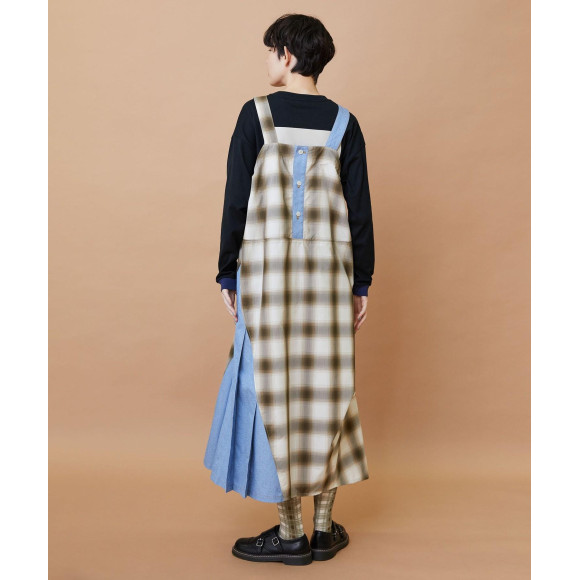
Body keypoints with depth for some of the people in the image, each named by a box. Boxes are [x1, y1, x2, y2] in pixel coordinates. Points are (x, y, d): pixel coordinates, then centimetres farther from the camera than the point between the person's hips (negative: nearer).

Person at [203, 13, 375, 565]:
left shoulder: (256, 115, -3)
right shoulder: (343, 123, 5)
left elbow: (236, 202, -5)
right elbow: (359, 211, 3)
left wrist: (228, 274, 3)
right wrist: (361, 284, 10)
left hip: (266, 269, -3)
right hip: (328, 271, 3)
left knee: (273, 390, 5)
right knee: (325, 389, 10)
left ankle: (291, 533, 13)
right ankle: (324, 528, 19)